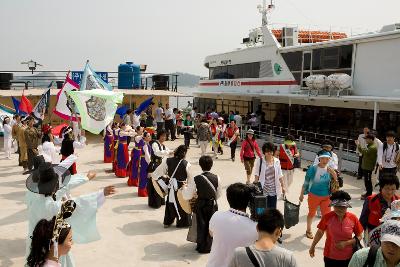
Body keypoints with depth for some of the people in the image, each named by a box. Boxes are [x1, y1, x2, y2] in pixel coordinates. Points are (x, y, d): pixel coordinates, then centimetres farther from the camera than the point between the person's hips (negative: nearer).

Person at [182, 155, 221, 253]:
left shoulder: (195, 179, -18)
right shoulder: (216, 178, -10)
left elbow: (187, 196, -13)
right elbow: (218, 194, 3)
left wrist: (184, 187, 5)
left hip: (201, 206, -2)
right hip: (213, 205, 2)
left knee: (201, 225, 14)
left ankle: (202, 246, 25)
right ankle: (210, 245, 27)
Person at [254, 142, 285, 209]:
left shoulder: (277, 161, 3)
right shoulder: (260, 161, -6)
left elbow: (280, 175, 9)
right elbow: (256, 175, -3)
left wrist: (283, 186, 9)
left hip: (273, 190, 3)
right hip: (263, 189, -3)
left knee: (273, 208, 8)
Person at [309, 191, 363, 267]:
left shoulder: (353, 218, -12)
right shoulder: (327, 217, -13)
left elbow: (359, 237, -1)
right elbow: (320, 232, 2)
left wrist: (346, 243, -16)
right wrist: (313, 246, 10)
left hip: (347, 257, 1)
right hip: (330, 257, 0)